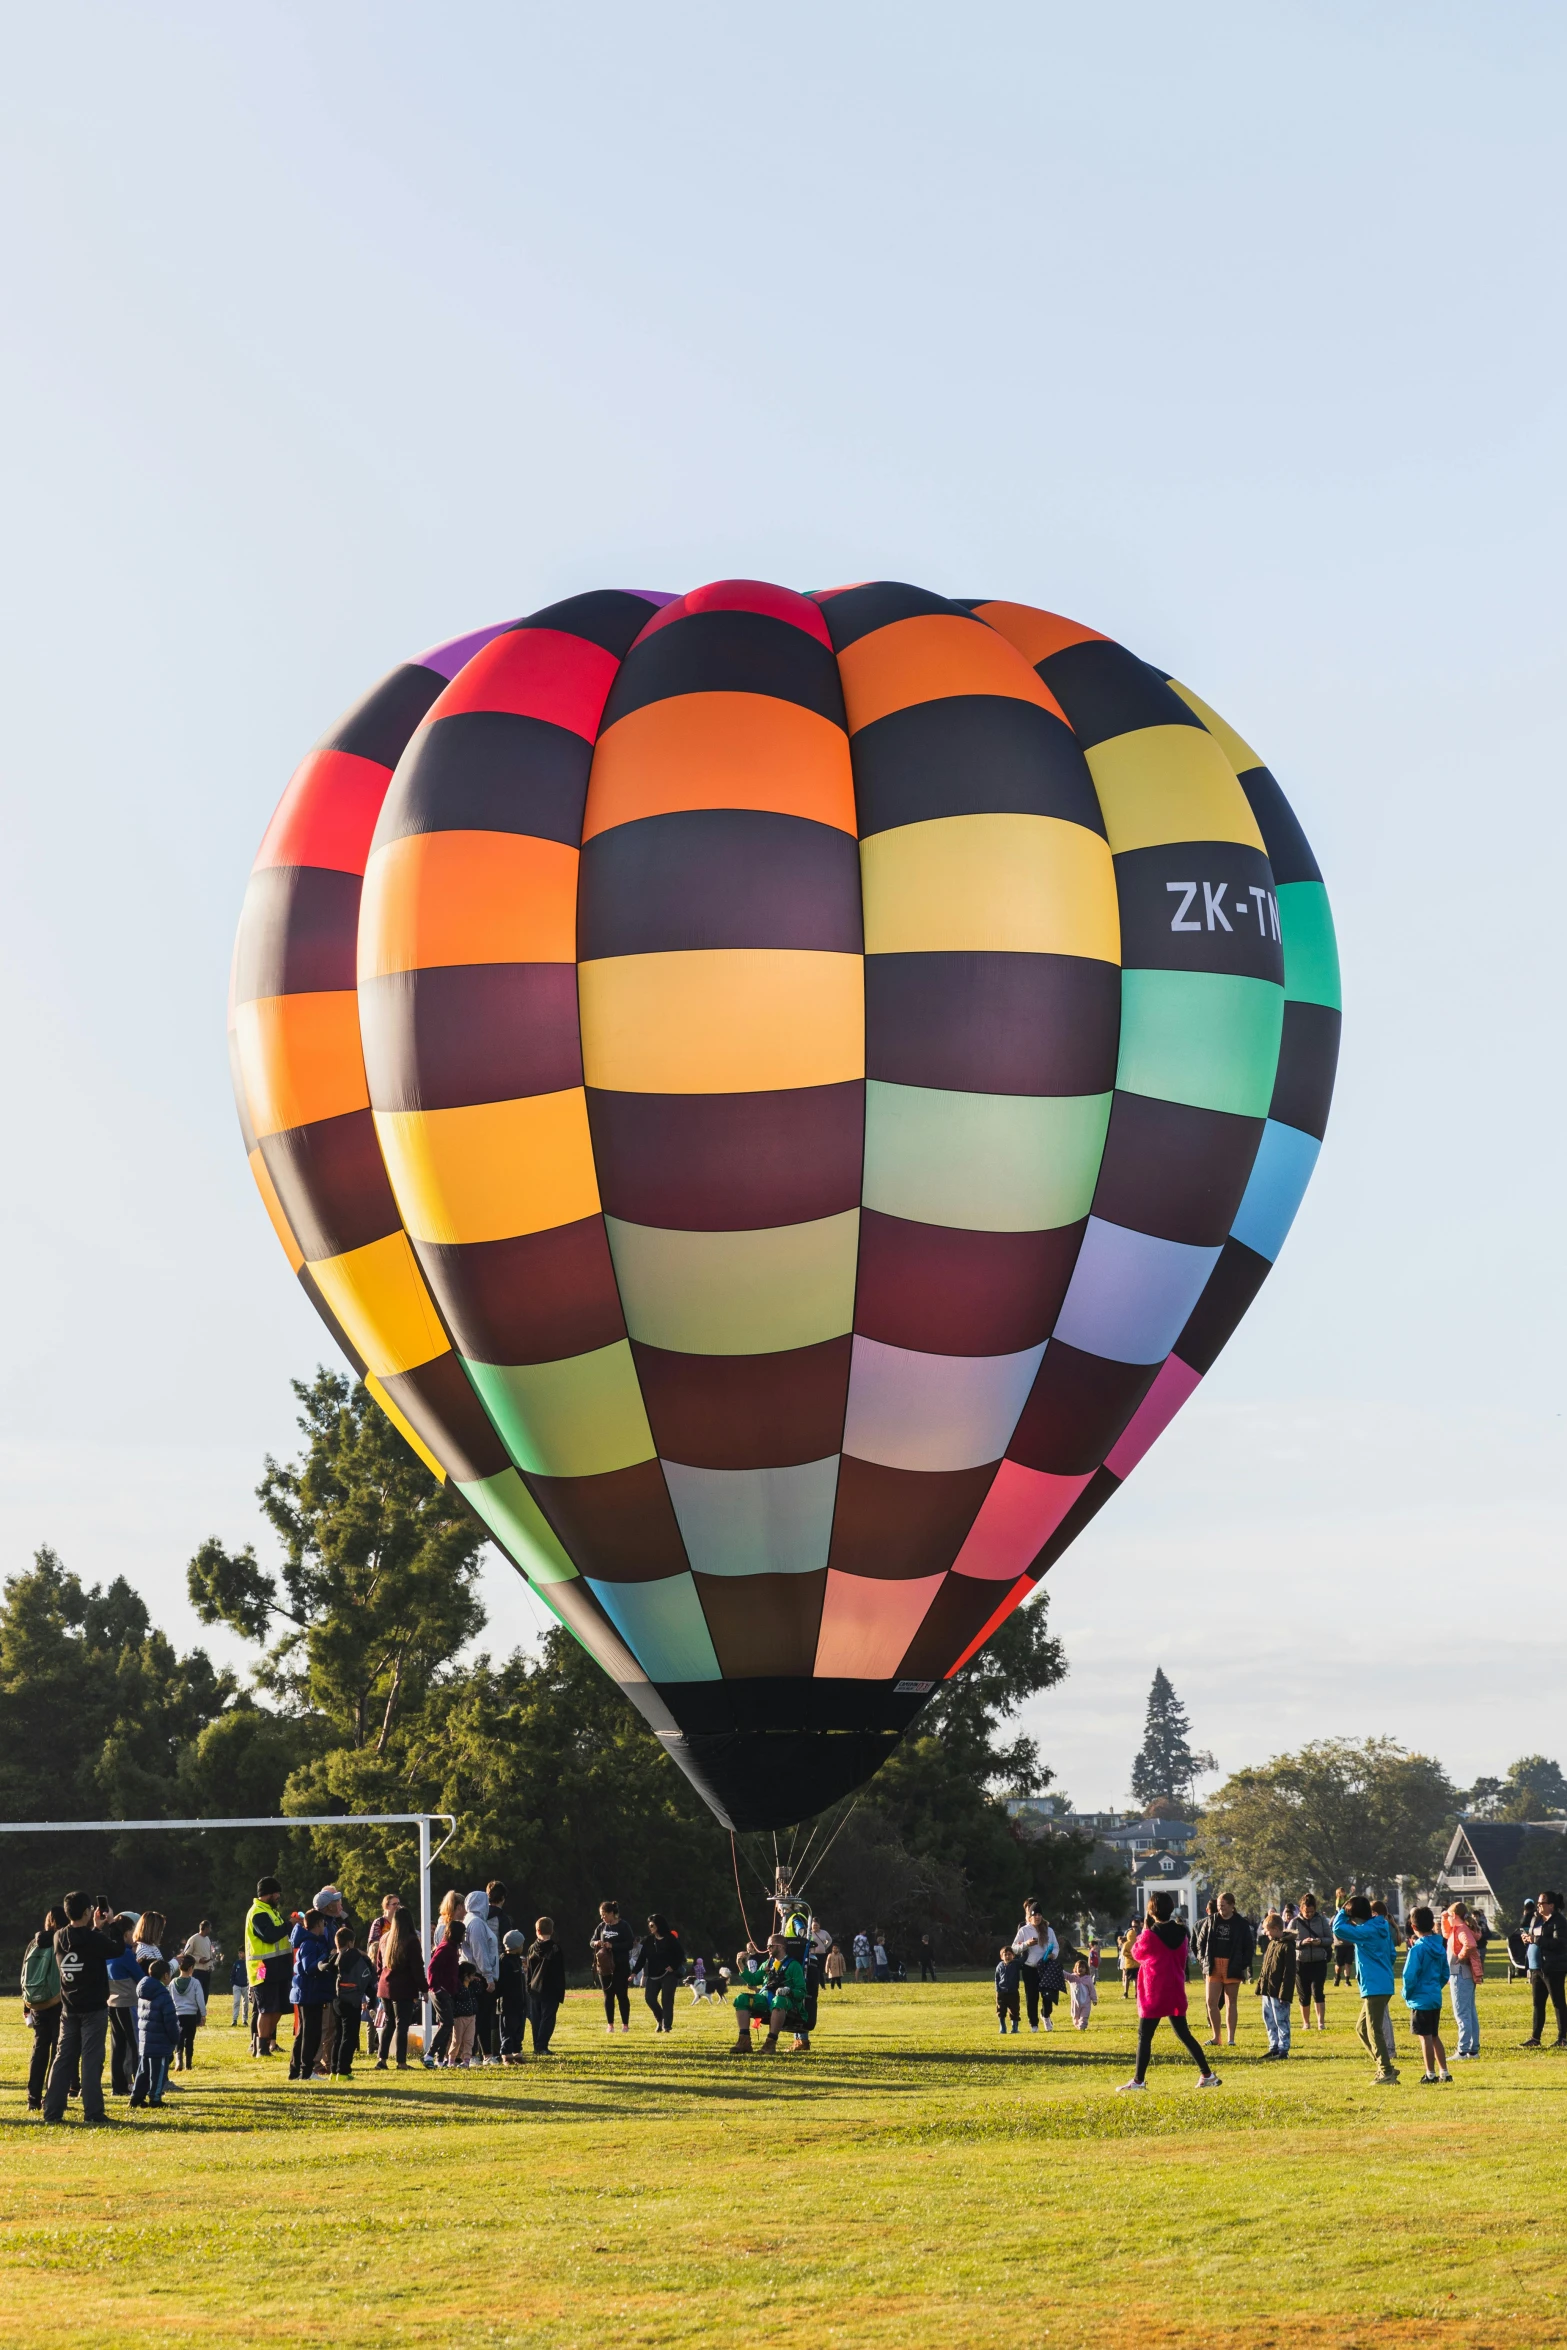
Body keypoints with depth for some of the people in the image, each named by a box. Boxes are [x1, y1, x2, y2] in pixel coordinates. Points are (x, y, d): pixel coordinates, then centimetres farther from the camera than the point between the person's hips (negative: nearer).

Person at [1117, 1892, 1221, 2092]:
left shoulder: (1150, 1935, -16)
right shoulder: (1179, 1933, 3)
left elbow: (1137, 1953, 2)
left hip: (1154, 1994, -6)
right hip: (1175, 1993, 6)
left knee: (1144, 2037, 2)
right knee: (1183, 2034, 13)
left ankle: (1138, 2080, 2)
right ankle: (1207, 2075, 10)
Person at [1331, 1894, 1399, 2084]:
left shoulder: (1367, 1931, -16)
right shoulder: (1382, 1928, 12)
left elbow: (1338, 1929, -25)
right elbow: (1391, 1954, 19)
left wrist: (1342, 1910, -10)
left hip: (1375, 1988, -10)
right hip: (1383, 1985, 10)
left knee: (1373, 2031, -4)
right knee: (1361, 2029, 16)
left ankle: (1387, 2074, -1)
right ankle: (1385, 2068, 18)